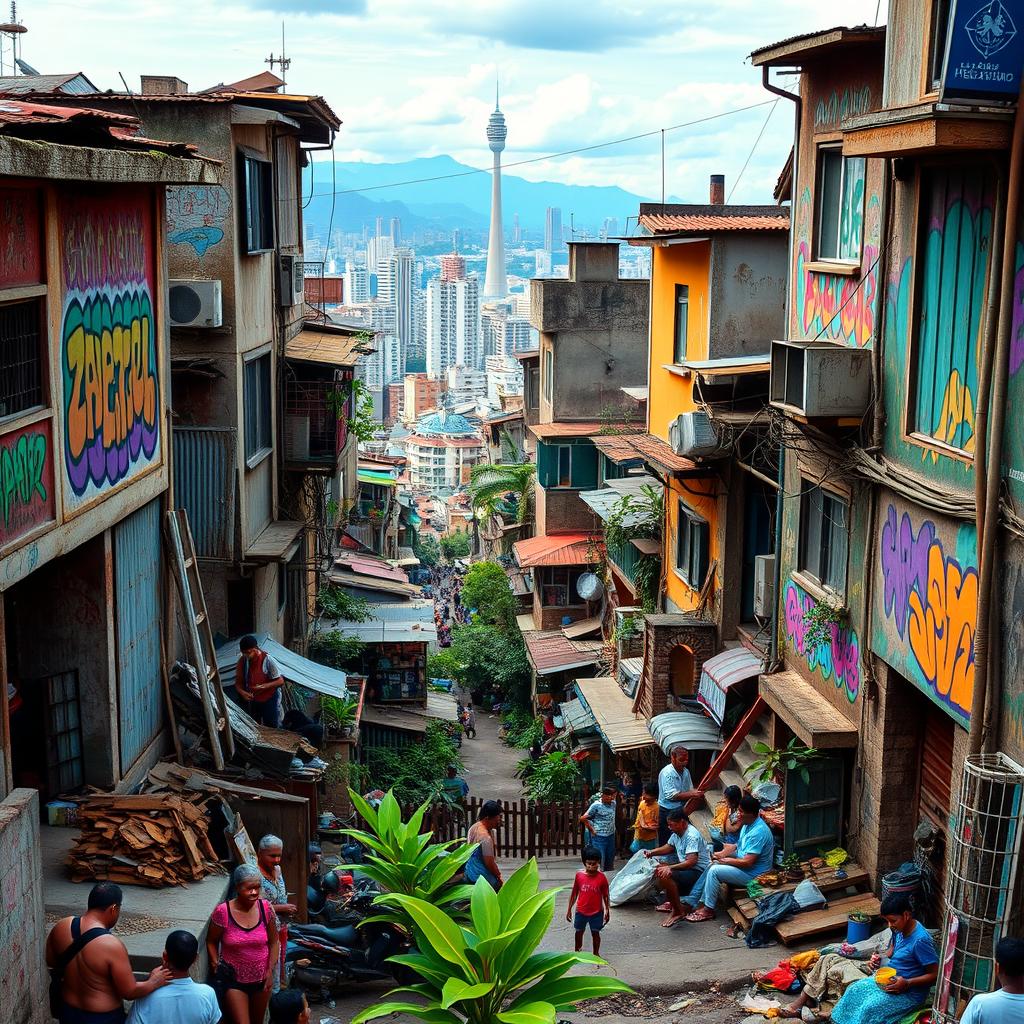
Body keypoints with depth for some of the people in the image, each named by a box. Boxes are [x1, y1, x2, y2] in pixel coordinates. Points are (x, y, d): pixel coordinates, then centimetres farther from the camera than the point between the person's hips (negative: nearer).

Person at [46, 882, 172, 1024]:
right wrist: (154, 982, -6)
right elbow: (129, 992, -22)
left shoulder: (61, 927, -12)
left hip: (69, 1012, 6)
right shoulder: (111, 946, -30)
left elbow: (49, 962, 6)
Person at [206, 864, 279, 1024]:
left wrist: (270, 970, -4)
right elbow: (211, 941, -3)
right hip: (233, 979, -3)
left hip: (261, 978, 3)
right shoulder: (223, 912, -17)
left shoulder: (265, 908, -10)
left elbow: (273, 942, 1)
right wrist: (215, 963, -14)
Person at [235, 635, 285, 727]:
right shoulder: (242, 661, -10)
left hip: (270, 700, -5)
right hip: (253, 700, 5)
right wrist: (242, 692, -23)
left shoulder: (267, 660, -23)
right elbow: (238, 682, -1)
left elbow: (280, 681, -17)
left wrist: (265, 686, -32)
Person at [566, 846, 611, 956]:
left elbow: (605, 895, -3)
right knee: (579, 931, 19)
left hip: (596, 912, -2)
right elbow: (574, 893, 1)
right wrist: (569, 909, 4)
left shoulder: (602, 877, -13)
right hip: (581, 911, 2)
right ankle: (577, 952, 39)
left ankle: (596, 954, 30)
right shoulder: (579, 875, -10)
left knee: (595, 933, 11)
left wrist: (607, 911, -1)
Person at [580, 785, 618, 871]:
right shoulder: (596, 805, -14)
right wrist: (592, 830, -9)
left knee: (610, 862, 16)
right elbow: (583, 818, -13)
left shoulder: (613, 803, 4)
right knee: (599, 861, -5)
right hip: (599, 837, -7)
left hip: (611, 836, 7)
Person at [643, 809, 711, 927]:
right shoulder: (677, 833, 6)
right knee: (659, 869, 15)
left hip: (698, 872, -11)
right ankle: (669, 902, 16)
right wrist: (651, 852, 6)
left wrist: (670, 867, -36)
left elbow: (691, 862, -32)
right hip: (686, 867, 11)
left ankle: (678, 911, -18)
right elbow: (668, 847, 23)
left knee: (665, 875, -28)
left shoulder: (691, 836, -24)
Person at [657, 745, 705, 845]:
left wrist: (697, 793, -13)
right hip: (667, 812, -7)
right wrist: (692, 795, -27)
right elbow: (671, 795, -24)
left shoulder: (685, 771, 6)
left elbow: (690, 789, 11)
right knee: (666, 844, -1)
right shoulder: (666, 773, -17)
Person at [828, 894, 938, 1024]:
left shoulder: (920, 940, -28)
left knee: (870, 1007, -21)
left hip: (910, 992, -9)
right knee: (854, 990, 0)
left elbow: (936, 974, -24)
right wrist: (880, 959, -2)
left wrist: (907, 984, -31)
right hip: (891, 978, 9)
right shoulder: (900, 929, -3)